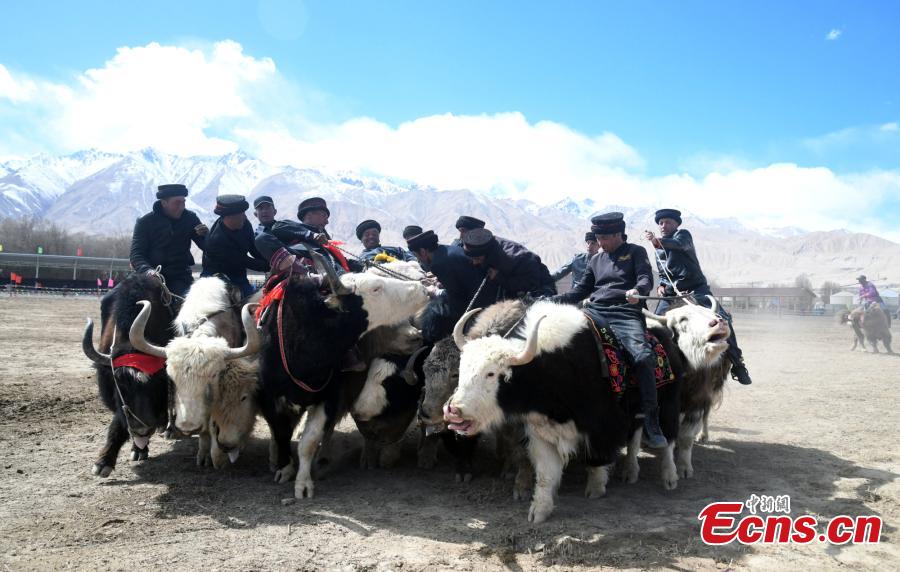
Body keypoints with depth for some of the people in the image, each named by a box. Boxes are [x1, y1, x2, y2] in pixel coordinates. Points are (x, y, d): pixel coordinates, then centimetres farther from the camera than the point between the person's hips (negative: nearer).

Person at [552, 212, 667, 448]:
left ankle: (651, 421, -19)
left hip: (626, 314, -4)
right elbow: (582, 289, 25)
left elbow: (646, 278, -2)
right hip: (595, 312, 5)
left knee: (642, 356, -29)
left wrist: (637, 290, -26)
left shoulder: (636, 252, 14)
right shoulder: (596, 259, 26)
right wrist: (554, 301, 11)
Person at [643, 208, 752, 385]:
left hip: (696, 290, -5)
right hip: (671, 294, 6)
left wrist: (658, 241, -47)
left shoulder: (683, 234, -2)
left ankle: (737, 364, -11)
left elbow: (680, 244, -27)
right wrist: (661, 285, 2)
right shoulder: (659, 251, 17)